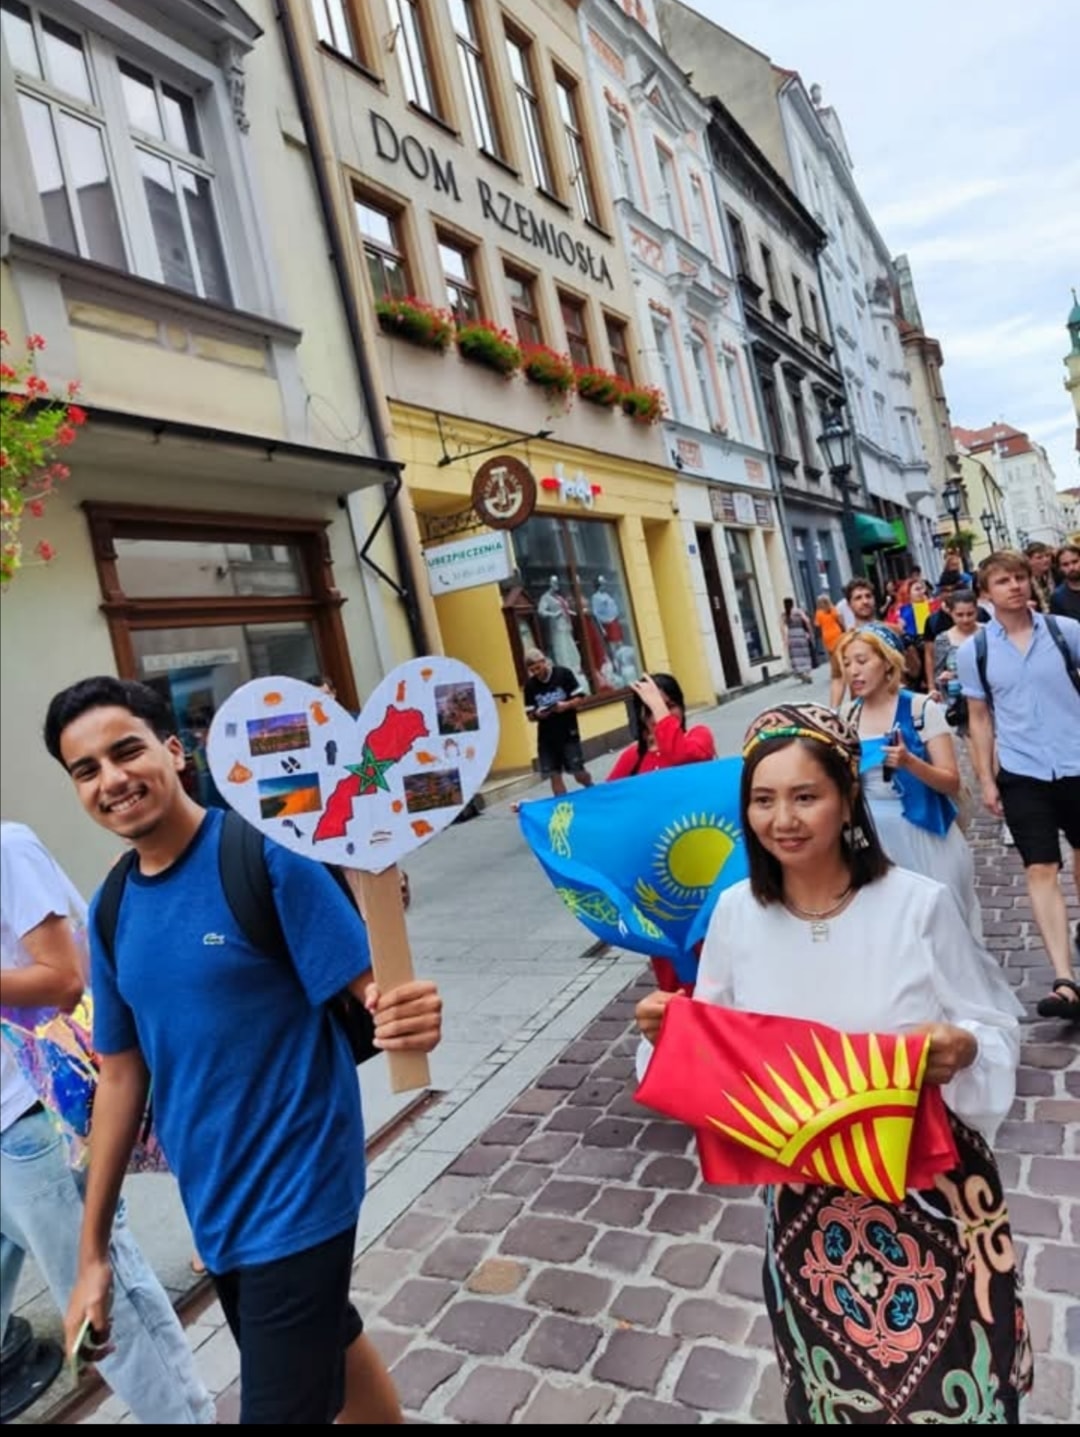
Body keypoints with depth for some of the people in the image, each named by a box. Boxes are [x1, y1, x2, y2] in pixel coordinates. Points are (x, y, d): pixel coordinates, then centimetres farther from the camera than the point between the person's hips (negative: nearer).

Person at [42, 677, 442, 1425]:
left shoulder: (268, 857, -20)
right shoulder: (112, 911, 0)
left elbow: (366, 991, -20)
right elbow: (121, 1076, 7)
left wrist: (406, 1013, -44)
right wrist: (93, 1250, 10)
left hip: (296, 1195, -6)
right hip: (214, 1203, 7)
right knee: (331, 1348, 25)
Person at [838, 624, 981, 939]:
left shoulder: (921, 708, -9)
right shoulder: (849, 717, 2)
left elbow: (952, 783, -11)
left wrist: (909, 762, -26)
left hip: (920, 833, -3)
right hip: (871, 836, 4)